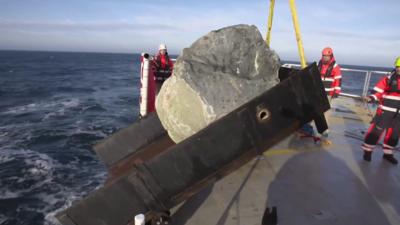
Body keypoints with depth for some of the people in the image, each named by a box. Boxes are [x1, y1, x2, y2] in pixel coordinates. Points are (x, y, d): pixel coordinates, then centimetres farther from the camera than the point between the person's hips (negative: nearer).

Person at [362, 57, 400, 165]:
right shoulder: (388, 79, -5)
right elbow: (378, 92, -6)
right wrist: (371, 98, -23)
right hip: (385, 111, -5)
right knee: (376, 130, -8)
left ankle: (388, 153, 28)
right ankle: (367, 151, 4)